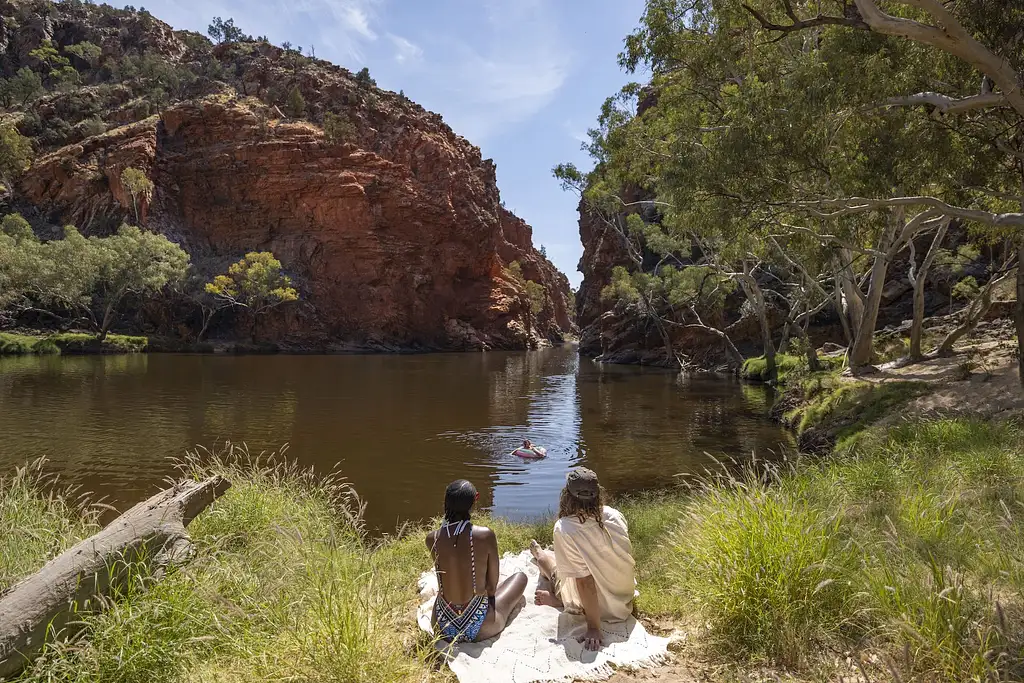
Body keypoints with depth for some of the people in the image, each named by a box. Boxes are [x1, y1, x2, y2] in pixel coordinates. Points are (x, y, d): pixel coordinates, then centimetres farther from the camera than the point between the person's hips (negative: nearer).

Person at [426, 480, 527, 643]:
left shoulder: (432, 539, -8)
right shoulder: (485, 535, -18)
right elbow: (492, 585, -6)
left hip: (443, 629, 4)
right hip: (480, 628, -4)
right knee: (521, 577, 21)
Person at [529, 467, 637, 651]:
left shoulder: (564, 529, -30)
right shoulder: (614, 515, -15)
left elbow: (584, 582, -29)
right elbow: (626, 556, 3)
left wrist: (593, 628, -21)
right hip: (625, 597, 4)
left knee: (546, 557, 16)